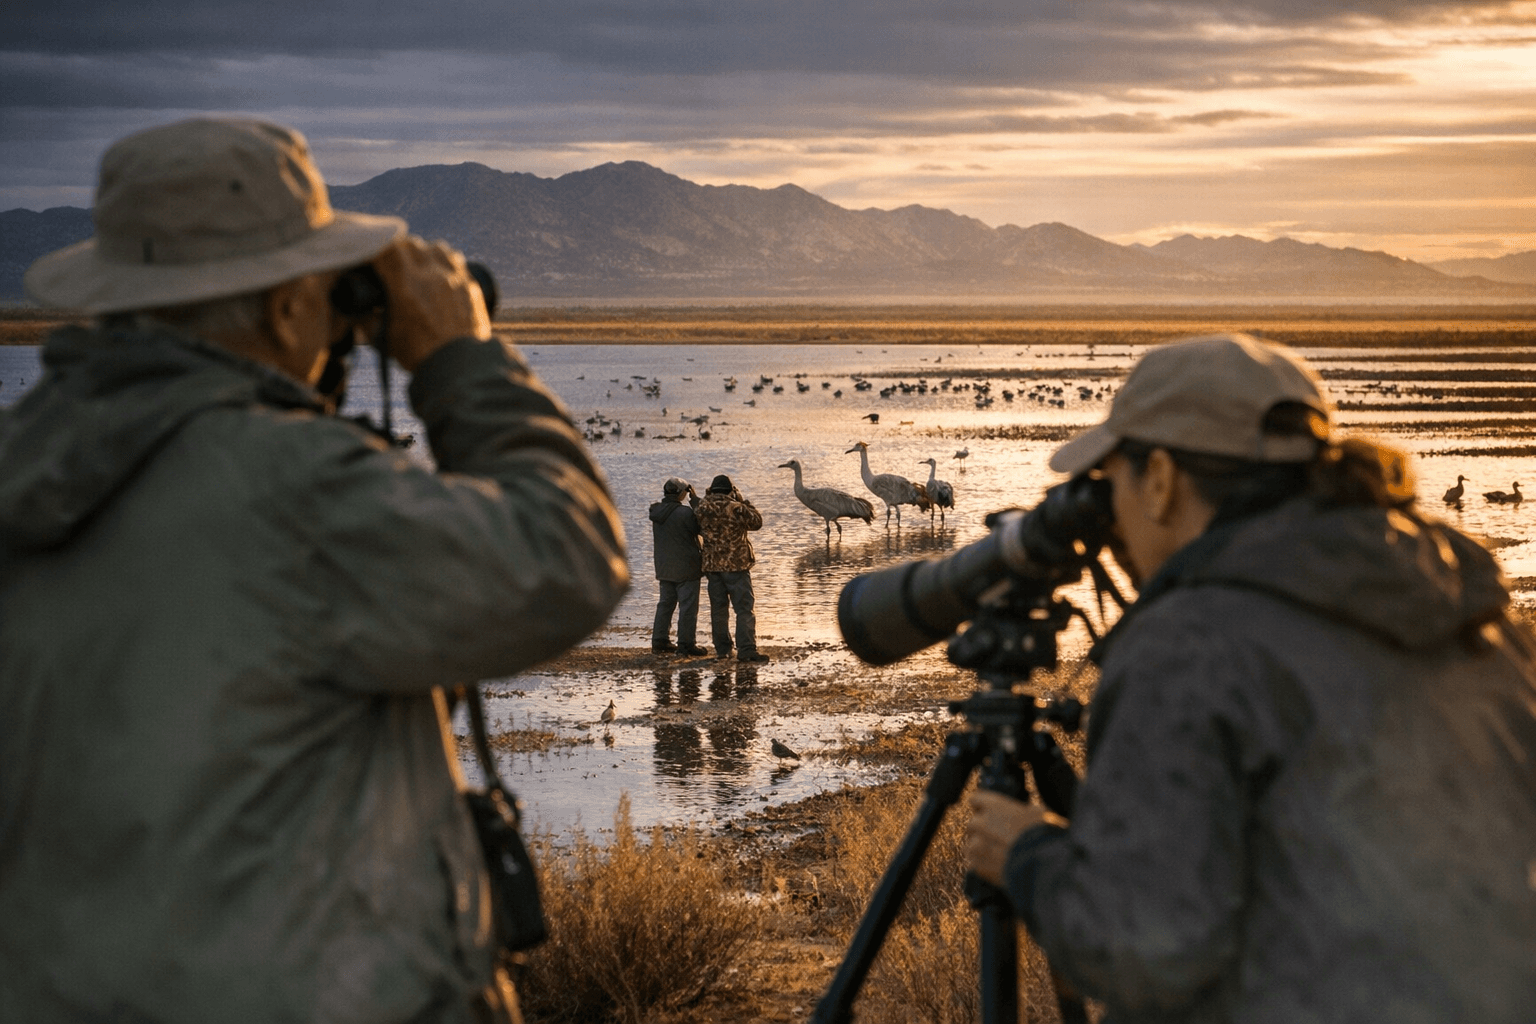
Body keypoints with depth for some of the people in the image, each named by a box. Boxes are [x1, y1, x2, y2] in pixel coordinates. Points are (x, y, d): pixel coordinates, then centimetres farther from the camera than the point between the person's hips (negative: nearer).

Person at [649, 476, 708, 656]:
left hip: (663, 567, 7)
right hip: (685, 567, -7)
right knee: (688, 605, -1)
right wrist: (695, 500, -7)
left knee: (666, 603, 16)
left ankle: (660, 641, 18)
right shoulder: (684, 512, -20)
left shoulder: (657, 511, 3)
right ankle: (686, 643, -1)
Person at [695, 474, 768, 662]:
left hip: (712, 565, 5)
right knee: (744, 608, -3)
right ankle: (746, 650, -11)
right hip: (736, 565, -5)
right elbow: (756, 522, 0)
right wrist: (745, 503, 10)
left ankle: (722, 649, 18)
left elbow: (697, 528, 17)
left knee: (718, 609, 14)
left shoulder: (702, 509, -1)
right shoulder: (736, 508, -13)